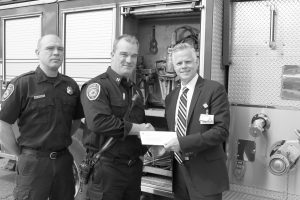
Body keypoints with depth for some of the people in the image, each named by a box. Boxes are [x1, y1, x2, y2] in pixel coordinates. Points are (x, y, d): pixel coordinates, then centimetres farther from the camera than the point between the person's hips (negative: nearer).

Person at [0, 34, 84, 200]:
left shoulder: (71, 85, 6)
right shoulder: (22, 84, -9)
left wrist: (62, 141, 9)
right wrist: (20, 154, -6)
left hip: (64, 160, 5)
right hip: (33, 162, -4)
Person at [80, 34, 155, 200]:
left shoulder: (136, 90, 15)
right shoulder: (97, 86, -11)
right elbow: (98, 122, -26)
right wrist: (135, 129, -18)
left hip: (134, 166, 8)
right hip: (106, 167, -7)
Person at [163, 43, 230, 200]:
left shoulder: (214, 89, -9)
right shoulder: (171, 97, 10)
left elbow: (221, 130, -17)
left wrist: (182, 143, -22)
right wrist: (164, 144, -3)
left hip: (205, 175, -5)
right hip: (179, 174, 5)